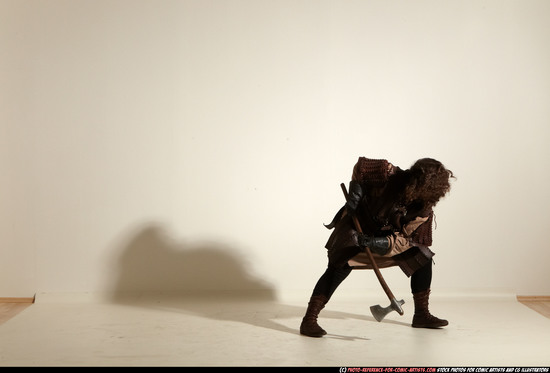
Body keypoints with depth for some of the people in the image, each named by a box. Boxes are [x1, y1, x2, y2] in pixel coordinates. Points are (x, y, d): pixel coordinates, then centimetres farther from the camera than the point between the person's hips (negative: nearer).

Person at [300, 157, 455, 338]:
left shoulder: (424, 209, -21)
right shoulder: (389, 174, -30)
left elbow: (403, 239, -22)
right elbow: (361, 164, -13)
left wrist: (375, 243, -37)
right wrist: (355, 192, -25)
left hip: (389, 234, 4)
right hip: (358, 224, -4)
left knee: (423, 258, -3)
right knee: (342, 264, -24)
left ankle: (421, 315, 13)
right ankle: (309, 319, -24)